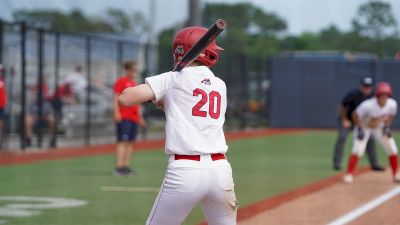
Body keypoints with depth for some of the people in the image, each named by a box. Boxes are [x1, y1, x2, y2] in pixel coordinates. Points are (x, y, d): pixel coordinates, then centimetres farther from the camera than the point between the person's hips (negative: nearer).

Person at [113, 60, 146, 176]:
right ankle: (119, 167, -17)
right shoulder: (121, 82, -3)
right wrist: (116, 113, -18)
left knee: (130, 142, 6)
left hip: (134, 118, 8)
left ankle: (126, 166, 10)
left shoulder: (134, 84, 20)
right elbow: (116, 99, -9)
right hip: (123, 118, -8)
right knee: (122, 141, -13)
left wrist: (140, 116, 23)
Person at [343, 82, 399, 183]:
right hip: (364, 127, -4)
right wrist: (359, 130, -22)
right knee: (357, 150, -21)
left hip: (379, 128, 4)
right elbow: (355, 115, -22)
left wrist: (387, 126, -9)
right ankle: (349, 174, -10)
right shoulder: (368, 105, -37)